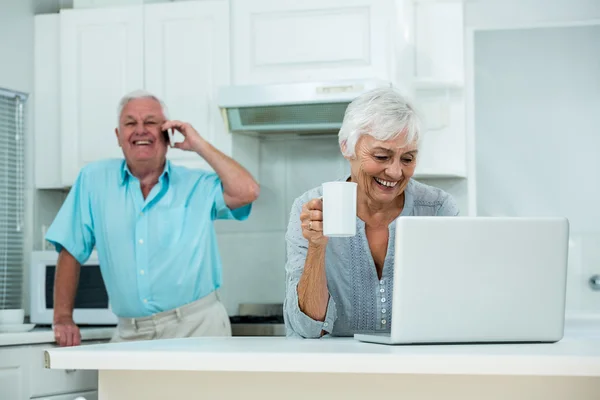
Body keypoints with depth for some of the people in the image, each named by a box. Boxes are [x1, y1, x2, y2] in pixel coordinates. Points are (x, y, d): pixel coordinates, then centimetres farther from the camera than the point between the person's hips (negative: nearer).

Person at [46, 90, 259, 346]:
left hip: (197, 327, -1)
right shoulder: (94, 179, 7)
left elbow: (247, 192, -13)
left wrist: (199, 145, -6)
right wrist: (63, 318, 3)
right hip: (131, 333, 1)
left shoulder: (198, 186, 4)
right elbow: (71, 251, 9)